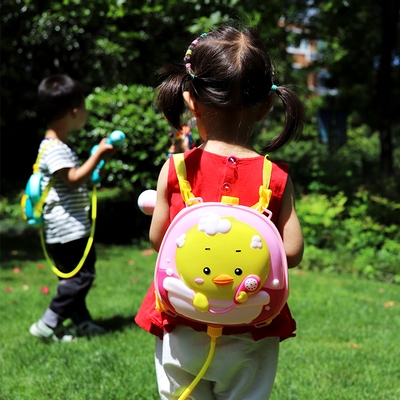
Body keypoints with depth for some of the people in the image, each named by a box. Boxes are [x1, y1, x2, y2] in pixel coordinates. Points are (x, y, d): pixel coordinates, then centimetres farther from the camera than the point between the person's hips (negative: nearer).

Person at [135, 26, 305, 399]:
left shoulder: (175, 169, -12)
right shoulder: (276, 177, -11)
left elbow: (157, 238, -2)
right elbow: (292, 252, -9)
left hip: (182, 329, 0)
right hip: (249, 336, 0)